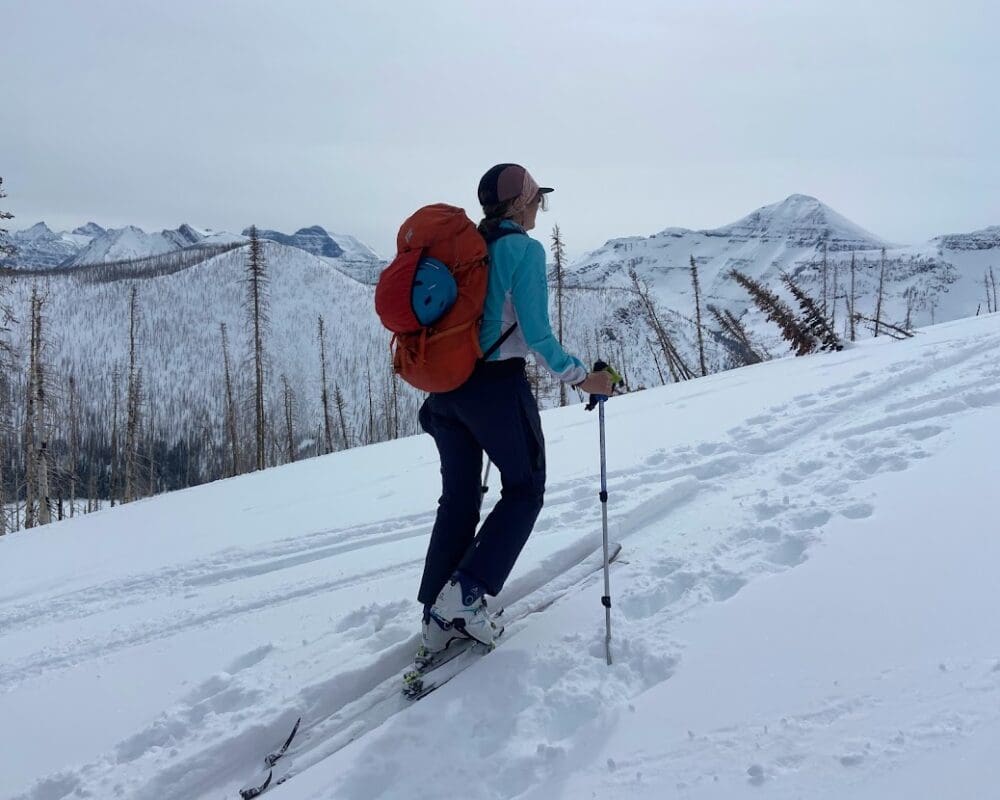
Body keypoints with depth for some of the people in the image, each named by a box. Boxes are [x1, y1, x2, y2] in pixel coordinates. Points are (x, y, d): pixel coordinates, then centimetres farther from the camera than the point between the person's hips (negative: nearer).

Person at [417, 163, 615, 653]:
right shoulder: (525, 249, -9)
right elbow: (536, 334, -16)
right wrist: (581, 378, -5)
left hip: (444, 386, 7)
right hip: (496, 385, -7)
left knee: (458, 499, 15)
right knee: (524, 489, 11)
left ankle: (438, 620, 19)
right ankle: (466, 593, -2)